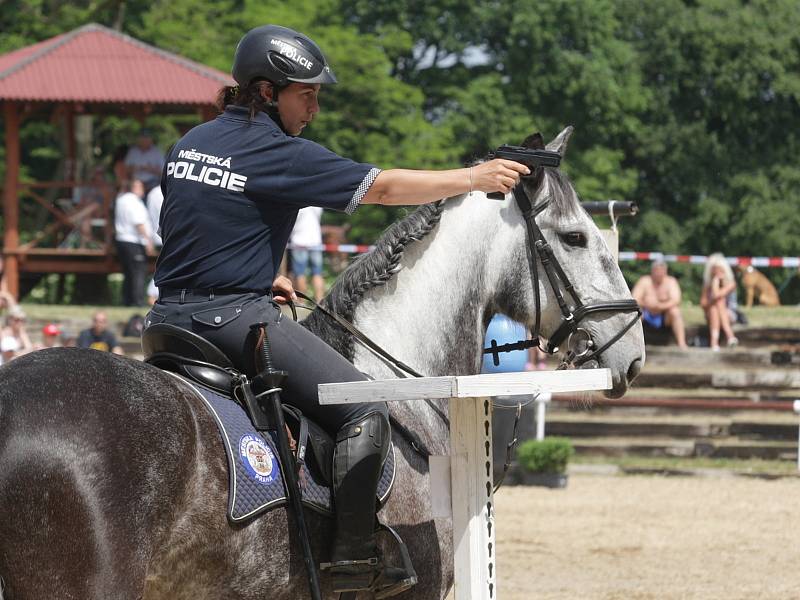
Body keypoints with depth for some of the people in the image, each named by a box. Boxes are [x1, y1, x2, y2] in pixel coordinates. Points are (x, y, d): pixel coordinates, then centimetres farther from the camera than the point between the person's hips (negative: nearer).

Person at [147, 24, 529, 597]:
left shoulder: (190, 142, 13)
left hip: (170, 312, 8)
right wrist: (474, 179, -2)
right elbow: (384, 187, -10)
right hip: (233, 318, -8)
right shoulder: (279, 153, -11)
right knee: (365, 409, -5)